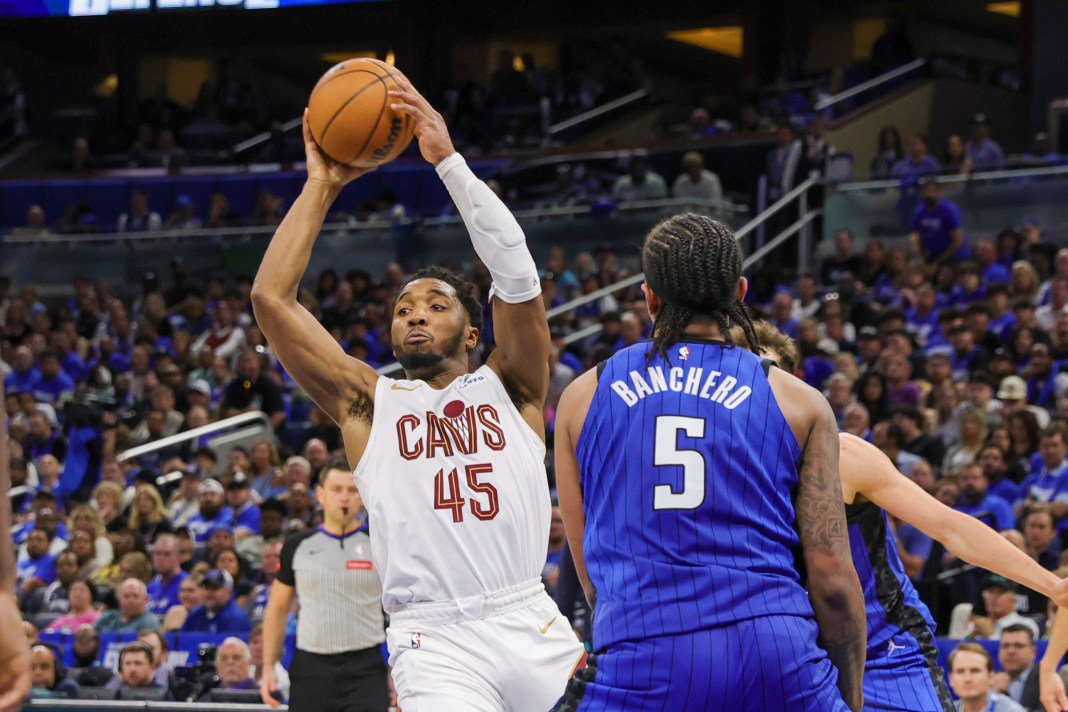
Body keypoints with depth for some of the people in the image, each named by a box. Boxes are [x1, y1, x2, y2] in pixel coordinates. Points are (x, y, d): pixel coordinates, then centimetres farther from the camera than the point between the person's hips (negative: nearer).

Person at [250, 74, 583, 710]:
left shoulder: (509, 390, 13)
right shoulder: (368, 402, 13)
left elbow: (516, 271, -2)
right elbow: (271, 298, 5)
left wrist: (449, 161, -5)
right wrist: (323, 186, 8)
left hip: (529, 628, 2)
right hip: (436, 645, -2)